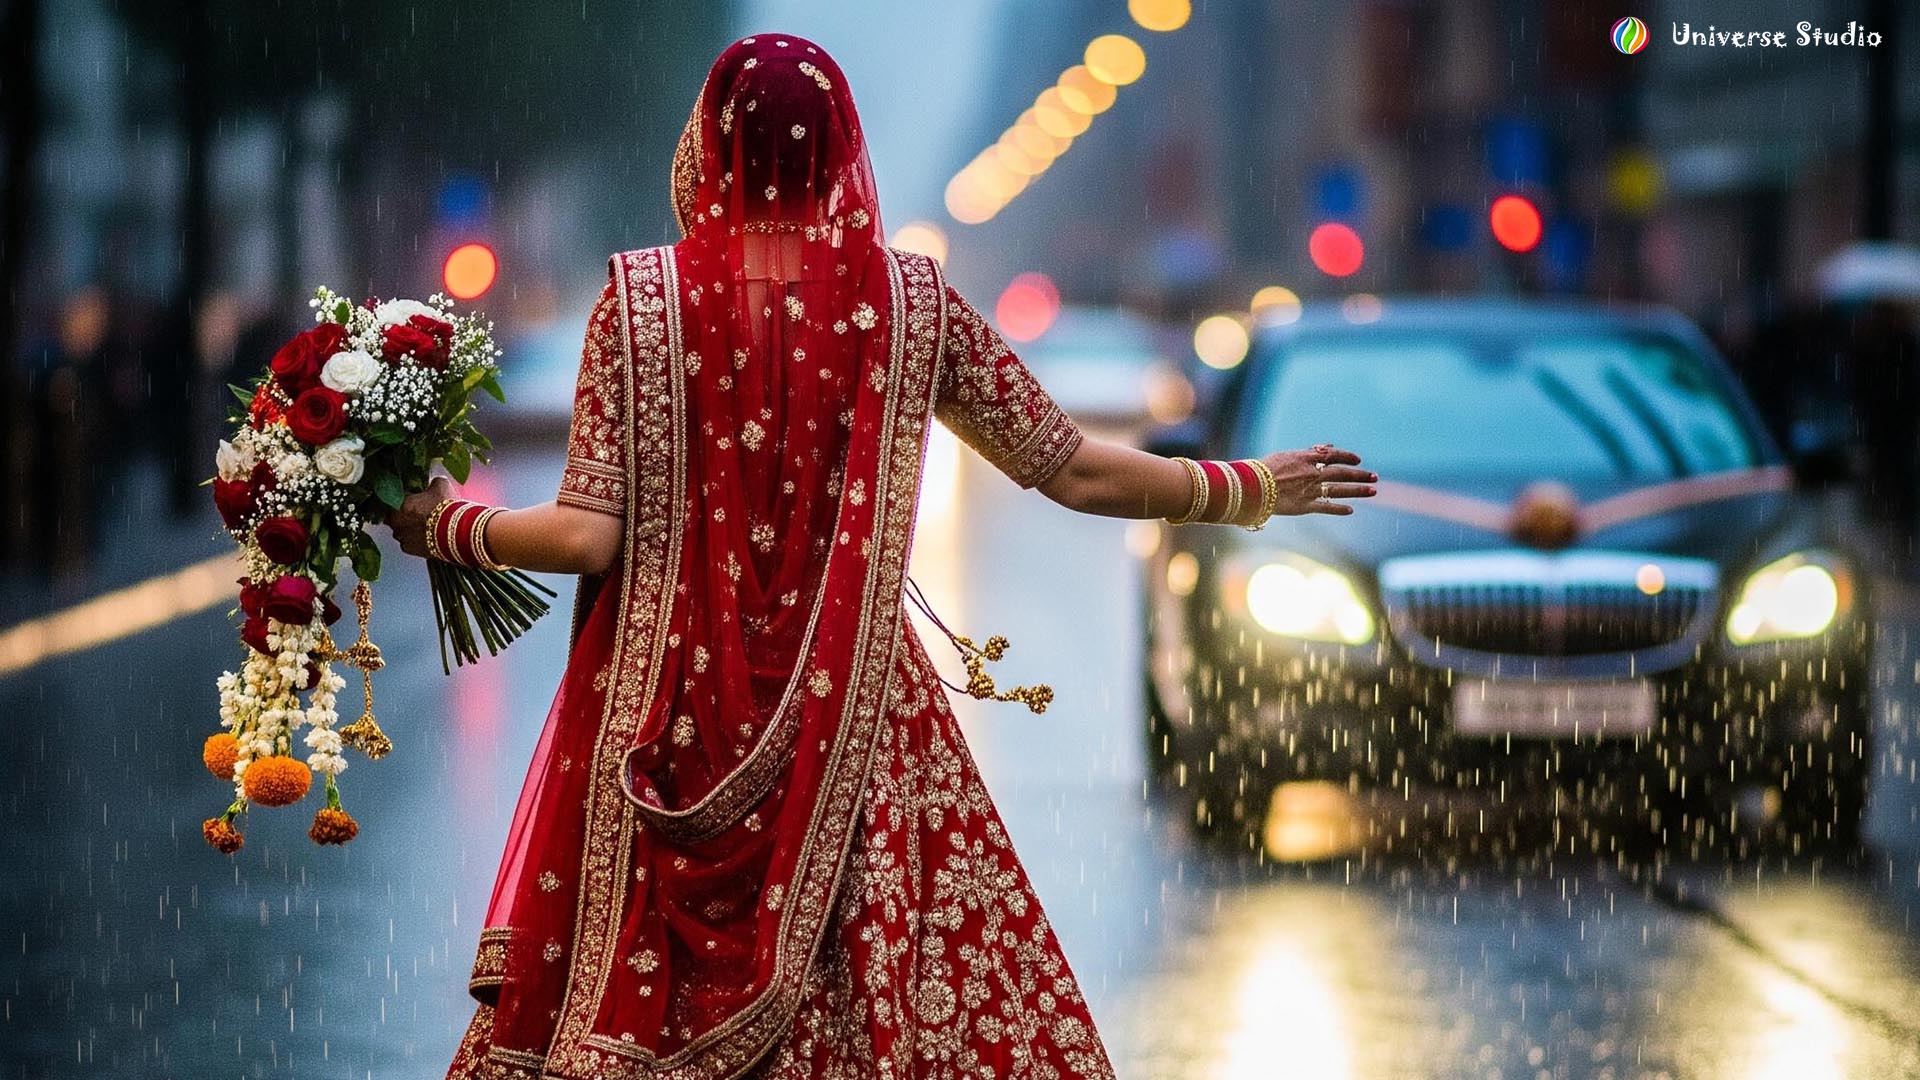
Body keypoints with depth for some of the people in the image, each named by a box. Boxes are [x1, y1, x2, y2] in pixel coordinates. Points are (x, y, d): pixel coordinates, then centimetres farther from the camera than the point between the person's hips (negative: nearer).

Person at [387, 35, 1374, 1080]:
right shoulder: (913, 300, -2)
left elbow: (589, 535, -11)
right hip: (855, 717, 1)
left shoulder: (643, 296, -7)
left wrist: (446, 525, 7)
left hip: (669, 712, -1)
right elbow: (1075, 472, 4)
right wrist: (1249, 491, 18)